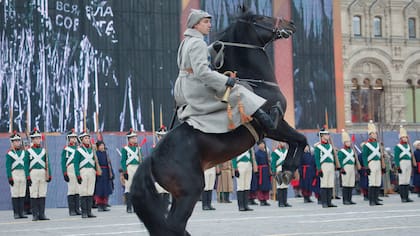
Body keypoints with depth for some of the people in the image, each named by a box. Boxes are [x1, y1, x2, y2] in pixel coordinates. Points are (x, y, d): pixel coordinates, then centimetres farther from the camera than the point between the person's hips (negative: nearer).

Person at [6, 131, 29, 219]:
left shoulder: (23, 152, 11)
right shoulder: (9, 153, -2)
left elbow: (26, 165, 12)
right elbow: (8, 166, -5)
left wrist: (28, 177, 8)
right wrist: (10, 178, -12)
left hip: (23, 175, 4)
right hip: (14, 175, -4)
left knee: (22, 194, 5)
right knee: (15, 195, -2)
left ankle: (21, 212, 9)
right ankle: (16, 213, 2)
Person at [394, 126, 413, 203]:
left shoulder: (408, 146, 17)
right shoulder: (397, 147, -3)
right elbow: (396, 158, -9)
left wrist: (411, 166, 17)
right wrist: (398, 167, -16)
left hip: (409, 164, 7)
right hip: (402, 164, -7)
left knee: (407, 181, 7)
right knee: (402, 181, -7)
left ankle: (407, 197, 9)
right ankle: (403, 198, -6)